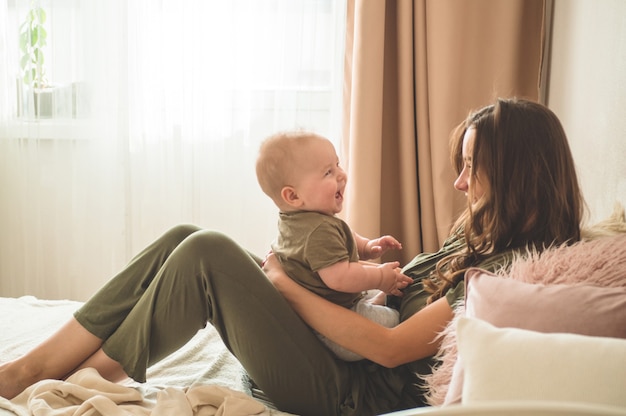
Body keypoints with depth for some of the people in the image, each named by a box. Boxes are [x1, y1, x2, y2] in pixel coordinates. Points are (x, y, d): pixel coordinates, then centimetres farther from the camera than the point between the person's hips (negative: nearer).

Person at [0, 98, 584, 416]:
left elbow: (389, 348, -21)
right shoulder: (486, 240, 11)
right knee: (187, 238, -1)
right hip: (339, 351, 9)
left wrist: (285, 286, -13)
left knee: (206, 254, -21)